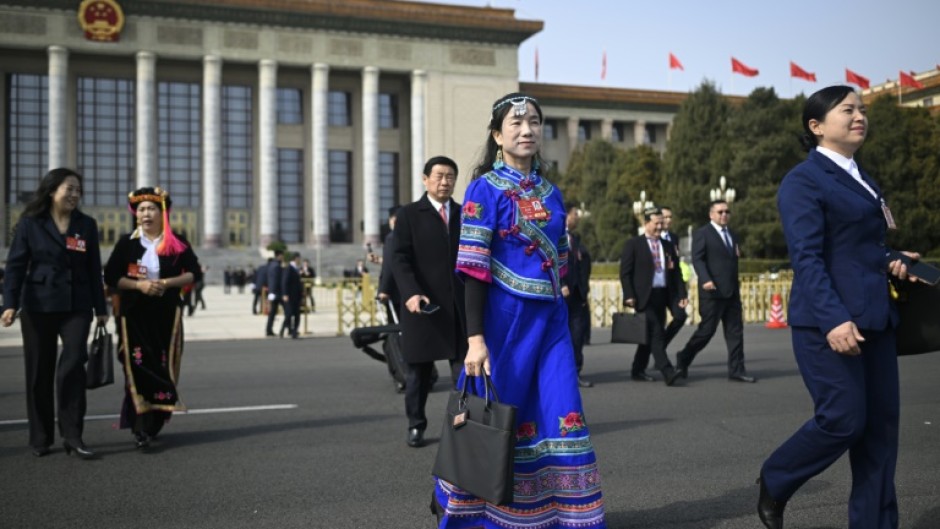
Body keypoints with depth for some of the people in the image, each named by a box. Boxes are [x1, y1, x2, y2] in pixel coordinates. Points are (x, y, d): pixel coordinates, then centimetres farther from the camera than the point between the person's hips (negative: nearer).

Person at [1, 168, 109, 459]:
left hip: (77, 307, 1)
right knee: (40, 373, 6)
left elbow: (94, 270, 9)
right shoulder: (30, 224, 1)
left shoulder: (87, 225, 7)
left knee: (73, 365, -12)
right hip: (38, 306, -1)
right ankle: (41, 438, 17)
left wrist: (101, 309, 8)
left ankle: (72, 435, -4)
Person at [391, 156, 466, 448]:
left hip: (460, 306, 2)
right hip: (423, 304, -2)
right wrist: (411, 293, -21)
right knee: (418, 370, 7)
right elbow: (400, 259, -6)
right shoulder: (409, 214, 3)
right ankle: (416, 426, 20)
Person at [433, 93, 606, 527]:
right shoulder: (485, 188, -7)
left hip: (550, 319, 5)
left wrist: (556, 316, 15)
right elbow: (474, 268, -13)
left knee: (563, 418, 3)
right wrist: (475, 338, -18)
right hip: (503, 318, -5)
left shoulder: (551, 193, 11)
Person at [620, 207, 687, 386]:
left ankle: (638, 371, 22)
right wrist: (629, 295, -14)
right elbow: (625, 273, -5)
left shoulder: (667, 245, 16)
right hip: (644, 297, -6)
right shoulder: (633, 244, -1)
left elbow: (675, 272, 17)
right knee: (656, 334, -13)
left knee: (650, 335, 11)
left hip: (662, 296, 6)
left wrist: (681, 294, 6)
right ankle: (667, 372, -17)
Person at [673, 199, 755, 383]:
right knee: (707, 330, -3)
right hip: (713, 291, -7)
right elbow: (697, 259, -12)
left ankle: (736, 370, 8)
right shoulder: (702, 233, -3)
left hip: (732, 291, 7)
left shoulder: (731, 235, 20)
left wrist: (736, 285, 19)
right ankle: (684, 359, 15)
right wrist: (705, 279, -25)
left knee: (735, 330, 4)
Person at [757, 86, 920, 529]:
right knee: (843, 420, -8)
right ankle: (773, 484, 16)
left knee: (881, 424, 7)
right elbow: (806, 257, -17)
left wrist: (891, 261, 7)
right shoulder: (803, 180, -7)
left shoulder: (863, 180, 19)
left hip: (875, 316, 8)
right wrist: (833, 319, -26)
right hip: (828, 319, -8)